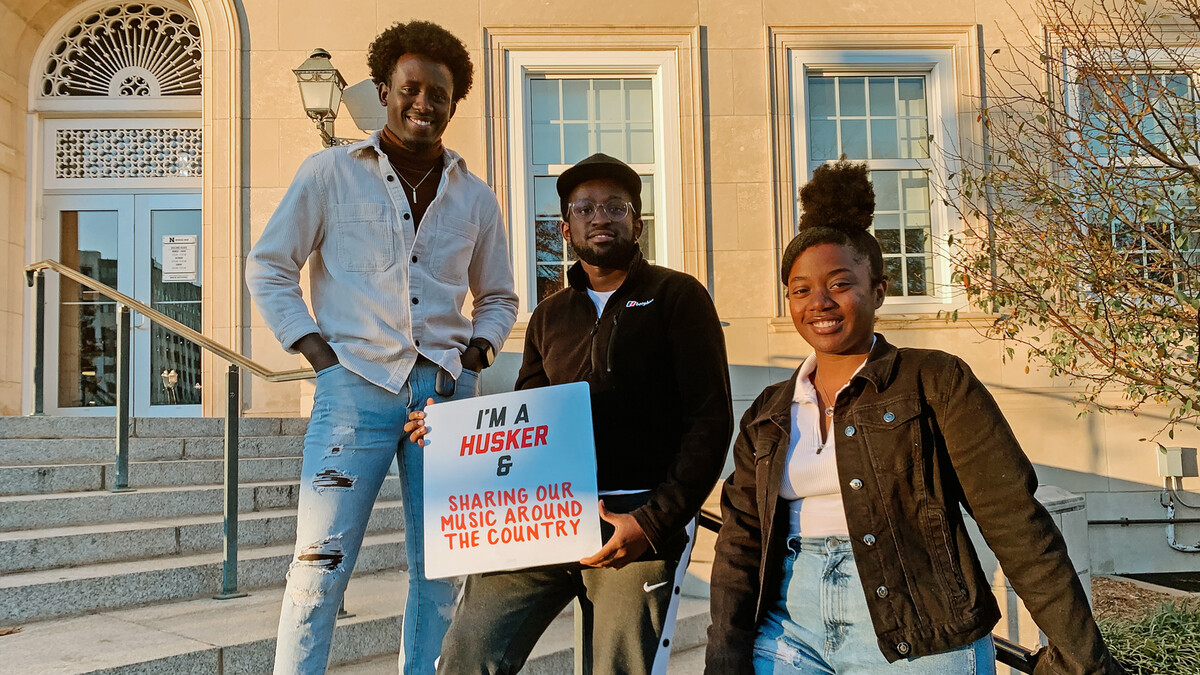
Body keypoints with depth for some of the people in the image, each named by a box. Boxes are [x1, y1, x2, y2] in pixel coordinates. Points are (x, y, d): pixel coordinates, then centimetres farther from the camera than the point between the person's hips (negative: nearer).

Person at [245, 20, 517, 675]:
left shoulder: (475, 198, 14)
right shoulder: (330, 172, 4)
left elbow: (498, 297, 23)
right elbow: (268, 267, 6)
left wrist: (477, 351, 5)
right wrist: (313, 347, -4)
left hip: (446, 390, 4)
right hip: (357, 383, -3)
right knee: (321, 564, -7)